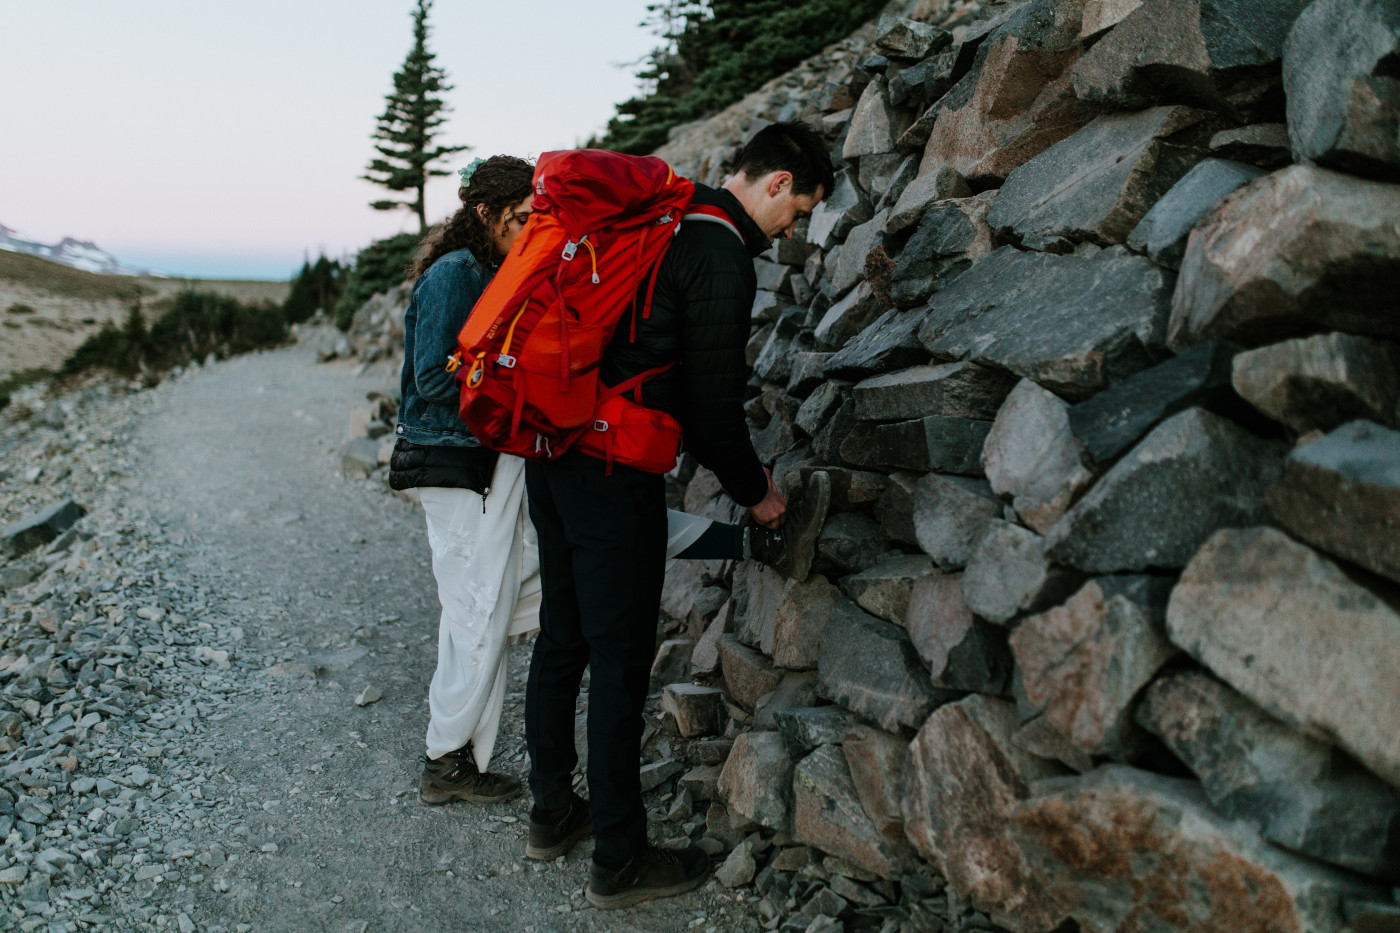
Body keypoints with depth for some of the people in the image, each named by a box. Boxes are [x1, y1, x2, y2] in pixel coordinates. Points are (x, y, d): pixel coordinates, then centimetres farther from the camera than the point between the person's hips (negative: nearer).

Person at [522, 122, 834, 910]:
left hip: (553, 452, 10)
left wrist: (742, 463, 24)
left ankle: (553, 808, 33)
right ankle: (621, 859, 11)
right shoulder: (723, 253, -12)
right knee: (621, 659, -1)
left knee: (563, 637, 18)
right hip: (615, 471, -10)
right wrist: (755, 492, 3)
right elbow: (713, 401, -14)